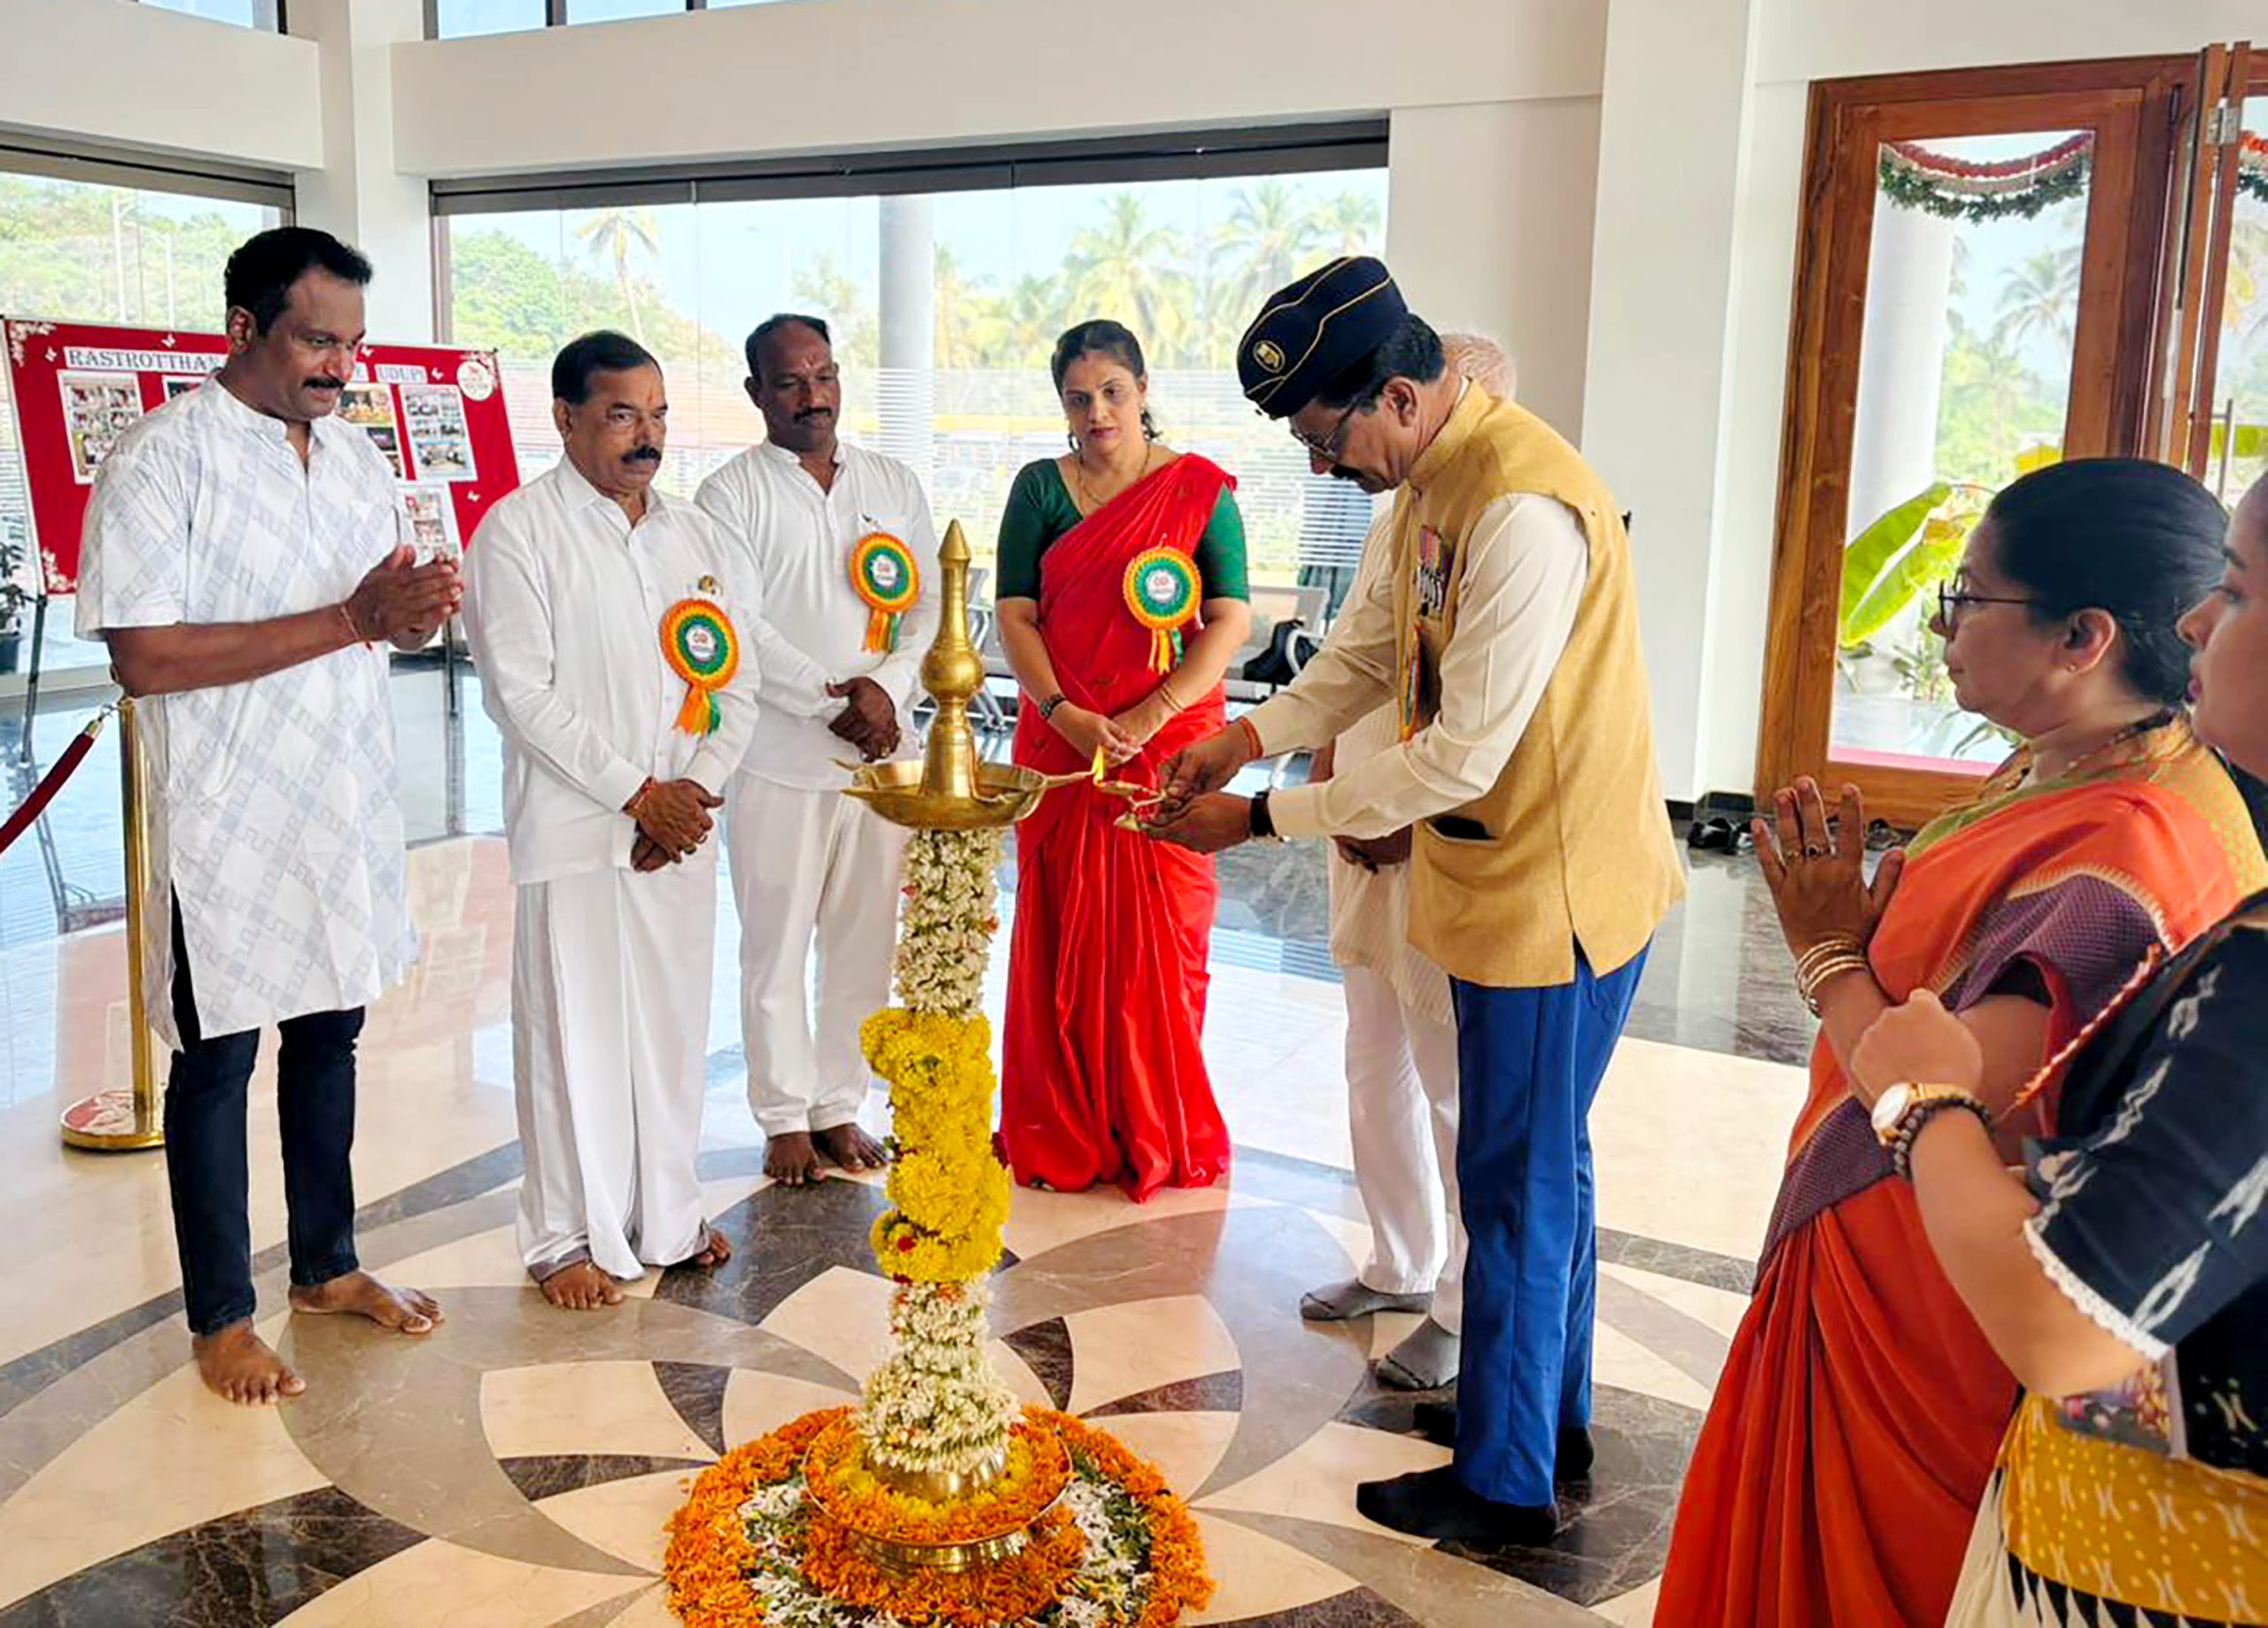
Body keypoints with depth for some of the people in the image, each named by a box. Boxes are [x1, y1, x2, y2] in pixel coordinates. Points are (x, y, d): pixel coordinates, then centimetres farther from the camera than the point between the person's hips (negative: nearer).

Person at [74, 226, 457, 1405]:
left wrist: (418, 612, -11)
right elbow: (142, 656, -21)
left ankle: (326, 1265, 33)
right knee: (216, 1064, 7)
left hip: (347, 805, 6)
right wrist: (346, 619, -24)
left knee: (329, 1037, 17)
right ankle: (220, 1316, 22)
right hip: (229, 821, -6)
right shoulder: (160, 461, -14)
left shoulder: (356, 455, 8)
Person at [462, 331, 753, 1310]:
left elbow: (734, 685, 10)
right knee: (575, 1032, 2)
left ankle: (666, 1217, 27)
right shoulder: (519, 532, -5)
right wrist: (636, 794, -13)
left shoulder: (696, 535, 12)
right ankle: (568, 1238, 16)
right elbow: (522, 694, -12)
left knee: (674, 1025, 12)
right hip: (574, 831, -5)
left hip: (680, 827, 5)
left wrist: (694, 788, -6)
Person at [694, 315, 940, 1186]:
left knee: (865, 941, 9)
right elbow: (740, 631, -9)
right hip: (778, 760, -3)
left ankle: (840, 1106, 24)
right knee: (776, 946, 4)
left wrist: (887, 688, -11)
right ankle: (786, 1117, 18)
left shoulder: (894, 485, 12)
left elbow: (930, 603, 7)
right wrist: (833, 700, -15)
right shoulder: (731, 494, -1)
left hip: (880, 753, 4)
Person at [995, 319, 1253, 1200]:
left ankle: (1159, 1135, 18)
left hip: (1170, 745, -2)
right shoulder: (1040, 488, 7)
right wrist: (1066, 715, -13)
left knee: (1161, 936, 2)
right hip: (1060, 739, 2)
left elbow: (1231, 620, -5)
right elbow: (1014, 613, 1)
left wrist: (1149, 717, -15)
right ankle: (1061, 1133, 20)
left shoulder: (1200, 488, 1)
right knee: (1060, 934, 6)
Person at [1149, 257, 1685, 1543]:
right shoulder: (1433, 481, 5)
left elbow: (1461, 758, -26)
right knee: (1543, 1168, 21)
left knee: (1518, 1185, 4)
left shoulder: (1523, 510, -27)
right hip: (1508, 880, 10)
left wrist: (1258, 820, -20)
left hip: (1555, 895, -10)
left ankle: (1506, 1483, 22)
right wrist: (1242, 741, 0)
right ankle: (1553, 1411, 40)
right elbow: (1366, 652, 14)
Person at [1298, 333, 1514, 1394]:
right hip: (1369, 841, 9)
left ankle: (1467, 1309, 18)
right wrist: (1329, 789, 14)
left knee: (1456, 1086, 3)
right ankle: (1401, 1265, 35)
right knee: (1378, 1072, 18)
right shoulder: (1397, 523, 12)